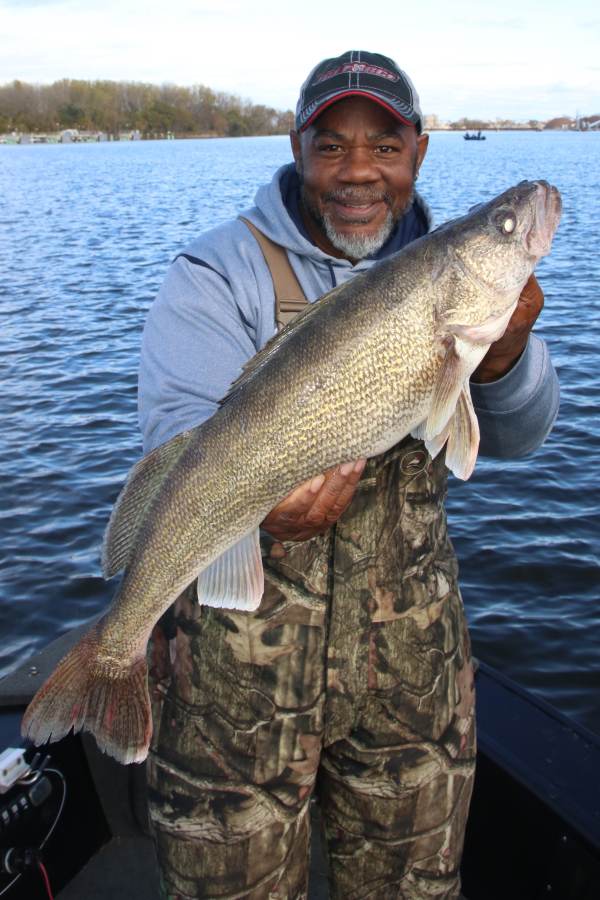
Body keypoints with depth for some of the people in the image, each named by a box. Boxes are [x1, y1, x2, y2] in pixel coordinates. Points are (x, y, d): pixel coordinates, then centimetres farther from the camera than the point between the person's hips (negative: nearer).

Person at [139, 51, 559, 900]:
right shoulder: (221, 273, -7)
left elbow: (515, 435, -2)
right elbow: (182, 428, -19)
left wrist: (503, 354, -24)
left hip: (411, 654, 4)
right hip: (241, 651, -3)